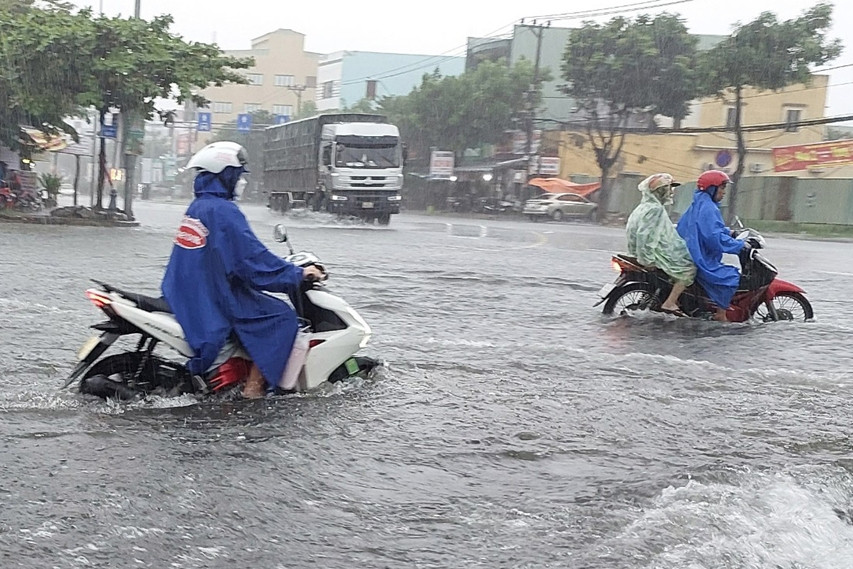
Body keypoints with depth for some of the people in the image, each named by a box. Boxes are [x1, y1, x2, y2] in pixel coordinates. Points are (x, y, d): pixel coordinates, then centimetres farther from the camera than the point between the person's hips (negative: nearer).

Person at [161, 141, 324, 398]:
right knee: (282, 316, -4)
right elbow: (253, 259, -21)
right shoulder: (224, 211, -17)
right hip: (214, 300, -10)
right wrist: (298, 273, -11)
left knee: (263, 301, 28)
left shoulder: (197, 206, 13)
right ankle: (254, 385, -8)